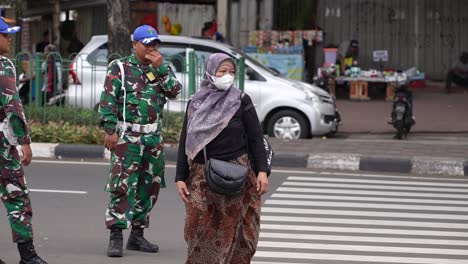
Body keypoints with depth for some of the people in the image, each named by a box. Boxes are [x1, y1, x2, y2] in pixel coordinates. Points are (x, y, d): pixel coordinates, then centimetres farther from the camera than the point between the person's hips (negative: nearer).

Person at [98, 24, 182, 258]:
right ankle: (116, 237, -10)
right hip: (127, 136, -6)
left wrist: (160, 68, -8)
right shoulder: (120, 68, -1)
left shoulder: (161, 69, 14)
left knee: (149, 186, 9)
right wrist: (110, 130, -15)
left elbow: (175, 92, -1)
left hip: (153, 137, 6)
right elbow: (108, 100, -7)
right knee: (122, 186, -11)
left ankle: (137, 235, 19)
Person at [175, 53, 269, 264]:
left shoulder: (241, 101, 1)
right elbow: (185, 142, 8)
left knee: (231, 230, -2)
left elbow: (256, 138, 0)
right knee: (201, 230, -2)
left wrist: (262, 171, -9)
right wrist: (180, 177, 3)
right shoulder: (196, 103, 6)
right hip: (201, 177, 2)